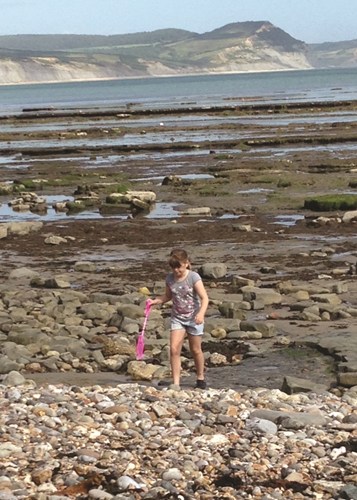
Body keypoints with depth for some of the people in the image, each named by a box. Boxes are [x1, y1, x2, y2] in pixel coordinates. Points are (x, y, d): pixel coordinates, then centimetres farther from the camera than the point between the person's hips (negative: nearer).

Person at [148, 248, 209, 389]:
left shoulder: (193, 277, -16)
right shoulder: (170, 278, -2)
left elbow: (204, 298, -19)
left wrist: (201, 313, -35)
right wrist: (155, 301, -2)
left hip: (193, 318, -3)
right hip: (177, 318, 3)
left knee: (195, 350, 11)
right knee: (174, 349, -11)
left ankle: (200, 378, 32)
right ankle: (176, 383, -10)